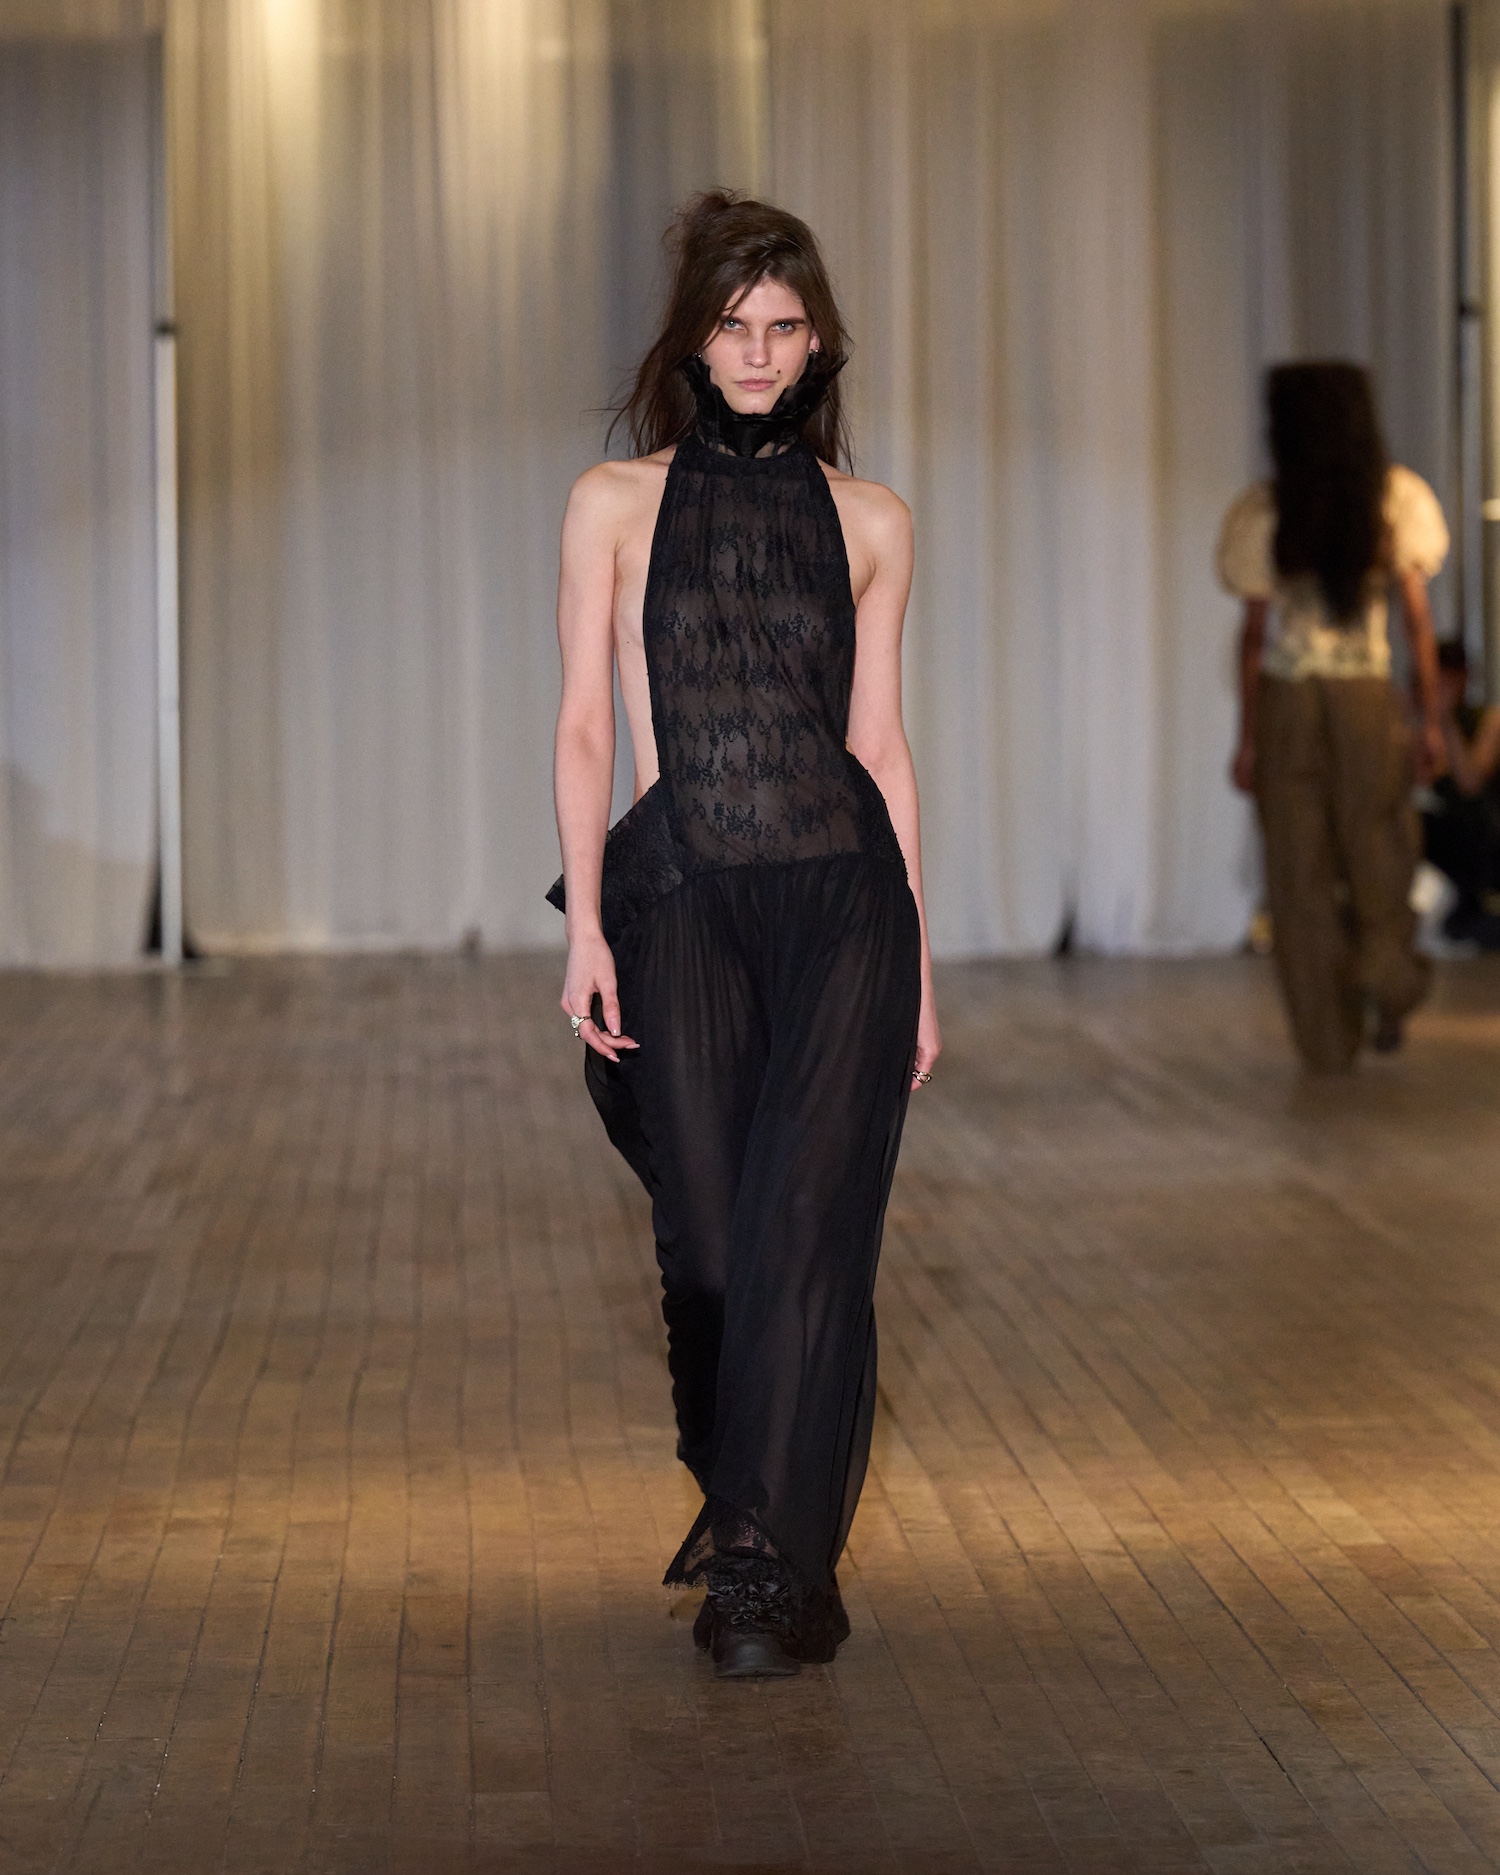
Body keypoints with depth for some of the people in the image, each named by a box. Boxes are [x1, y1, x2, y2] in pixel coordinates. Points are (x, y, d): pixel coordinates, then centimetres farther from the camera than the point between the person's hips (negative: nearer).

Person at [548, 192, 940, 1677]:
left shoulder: (866, 522, 10)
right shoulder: (616, 503, 7)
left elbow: (881, 743, 12)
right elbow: (584, 727, 4)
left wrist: (918, 958, 10)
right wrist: (585, 927, -5)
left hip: (840, 893, 0)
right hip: (680, 898, 0)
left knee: (806, 1221, -11)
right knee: (708, 1236, 0)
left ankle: (768, 1565, -11)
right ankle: (740, 1506, 24)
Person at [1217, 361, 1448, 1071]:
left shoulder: (1265, 512, -5)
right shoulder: (1395, 499, -1)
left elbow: (1255, 632, -5)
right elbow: (1418, 619, -1)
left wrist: (1247, 739, 0)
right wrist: (1431, 719, 5)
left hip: (1285, 700, -1)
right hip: (1367, 695, 1)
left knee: (1301, 876, 6)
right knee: (1377, 853, 16)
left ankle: (1327, 1039, 8)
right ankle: (1384, 969, -9)